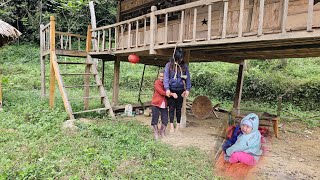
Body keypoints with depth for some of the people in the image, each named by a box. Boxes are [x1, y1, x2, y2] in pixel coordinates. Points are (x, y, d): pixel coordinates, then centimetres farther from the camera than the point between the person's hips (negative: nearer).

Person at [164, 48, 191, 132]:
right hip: (171, 90, -1)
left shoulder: (184, 66, 5)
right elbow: (166, 77, -9)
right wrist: (167, 88, -19)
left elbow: (187, 78, 3)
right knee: (171, 108, 3)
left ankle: (178, 125, 19)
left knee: (179, 108, 8)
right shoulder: (169, 65, -2)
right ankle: (171, 125, 12)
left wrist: (187, 89, -6)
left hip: (180, 90, 2)